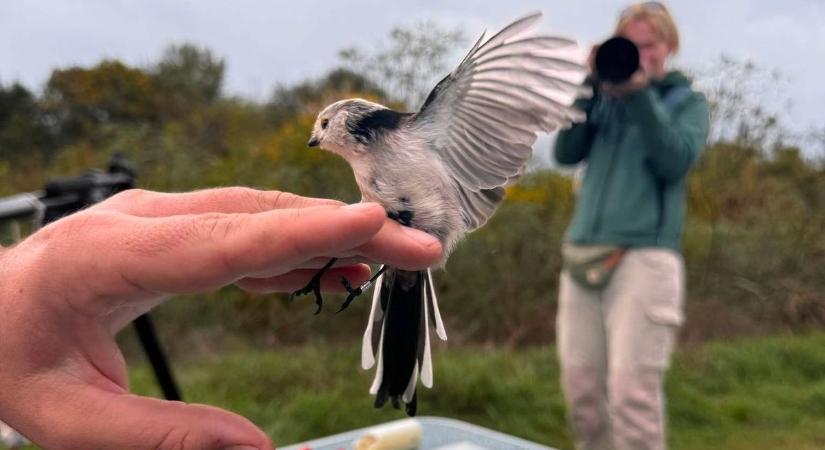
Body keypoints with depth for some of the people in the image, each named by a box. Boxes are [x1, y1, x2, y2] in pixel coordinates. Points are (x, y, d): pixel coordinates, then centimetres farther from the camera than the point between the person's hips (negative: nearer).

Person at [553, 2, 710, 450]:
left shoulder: (688, 101, 11)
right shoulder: (604, 100, 17)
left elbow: (675, 162, -6)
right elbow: (566, 153, 4)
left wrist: (639, 94, -11)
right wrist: (588, 86, -4)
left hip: (644, 256, -3)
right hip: (582, 253, 4)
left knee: (632, 390, -9)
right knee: (580, 385, 4)